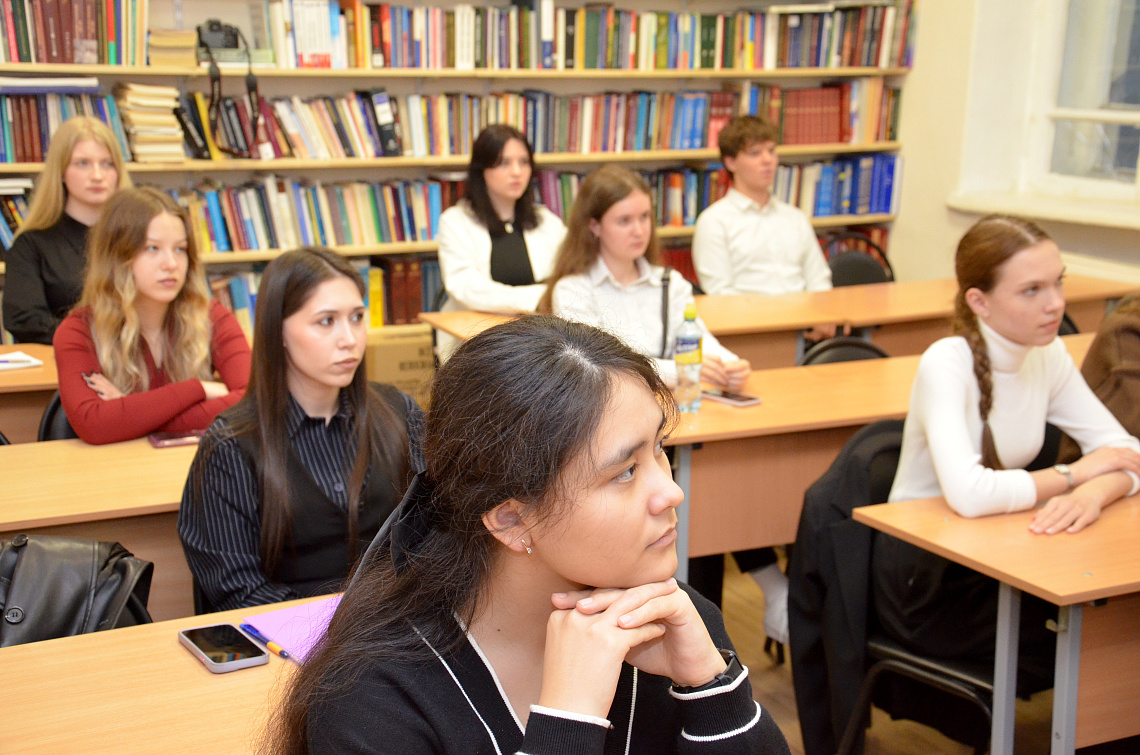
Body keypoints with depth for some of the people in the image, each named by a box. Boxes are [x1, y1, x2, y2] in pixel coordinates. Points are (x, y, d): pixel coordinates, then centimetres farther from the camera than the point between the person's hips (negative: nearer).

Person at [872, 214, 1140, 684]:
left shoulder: (1048, 356, -1)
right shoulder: (946, 364, -21)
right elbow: (969, 494, -36)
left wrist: (1096, 492, -28)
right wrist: (1075, 475, -20)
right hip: (925, 580, -6)